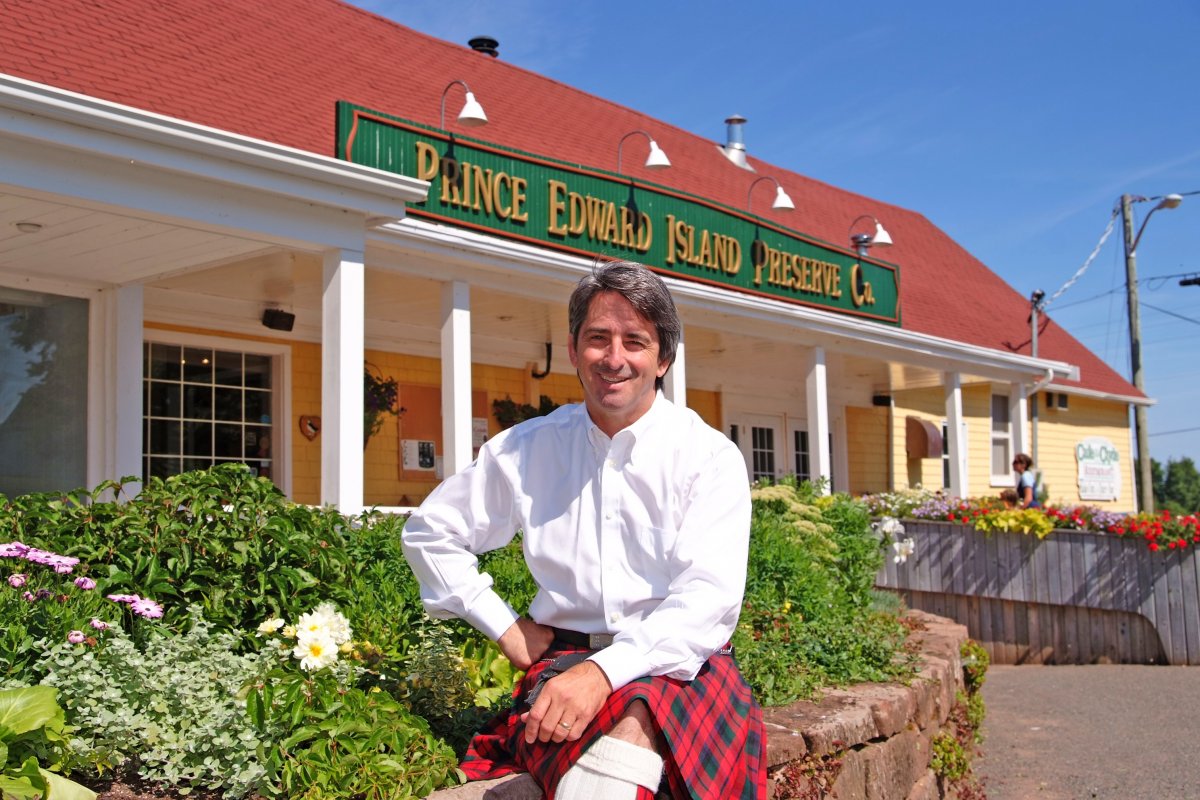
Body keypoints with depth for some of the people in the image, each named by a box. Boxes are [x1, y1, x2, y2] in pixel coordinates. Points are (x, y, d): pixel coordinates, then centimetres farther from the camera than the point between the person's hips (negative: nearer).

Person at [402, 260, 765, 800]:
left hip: (677, 664, -1)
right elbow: (429, 532, 21)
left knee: (637, 716, -38)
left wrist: (606, 671, -26)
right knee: (628, 723, -35)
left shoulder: (711, 457, 0)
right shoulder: (526, 449, 9)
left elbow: (709, 600, -12)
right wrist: (505, 629, 11)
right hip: (565, 662, 1)